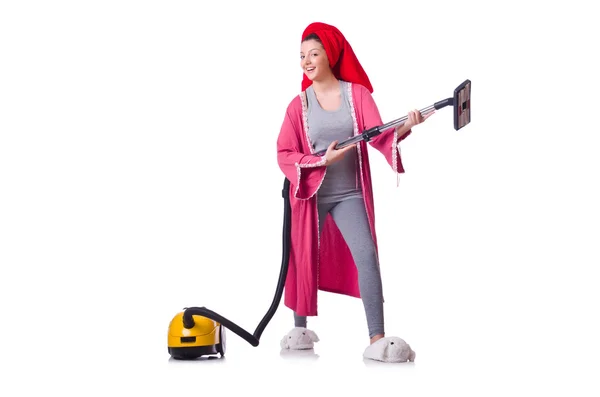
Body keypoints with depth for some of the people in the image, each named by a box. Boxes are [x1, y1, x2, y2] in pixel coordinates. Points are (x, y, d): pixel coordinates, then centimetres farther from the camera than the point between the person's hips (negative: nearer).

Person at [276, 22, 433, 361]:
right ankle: (301, 330, 29)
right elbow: (285, 154, -5)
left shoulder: (357, 94, -3)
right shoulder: (298, 104, -2)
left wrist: (404, 128, -34)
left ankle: (377, 338, -13)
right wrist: (322, 161, -19)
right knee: (304, 259, 11)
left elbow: (379, 136, -14)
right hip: (311, 194, 1)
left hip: (350, 194, -1)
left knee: (366, 255, -13)